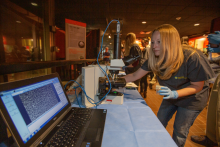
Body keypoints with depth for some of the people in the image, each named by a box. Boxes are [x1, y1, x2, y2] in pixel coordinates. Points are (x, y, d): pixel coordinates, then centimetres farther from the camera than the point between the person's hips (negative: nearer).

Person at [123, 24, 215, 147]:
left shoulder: (192, 58, -32)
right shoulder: (154, 60, -19)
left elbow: (198, 86, -21)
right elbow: (135, 75, -14)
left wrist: (174, 94, -37)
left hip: (191, 99, -4)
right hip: (170, 97, 4)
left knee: (179, 133, 8)